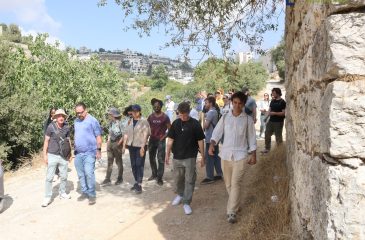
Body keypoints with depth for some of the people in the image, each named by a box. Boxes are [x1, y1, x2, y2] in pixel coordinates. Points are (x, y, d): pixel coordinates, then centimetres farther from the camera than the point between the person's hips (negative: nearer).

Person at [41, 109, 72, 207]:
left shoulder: (67, 128, 1)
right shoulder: (51, 126, -7)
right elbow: (46, 141, -2)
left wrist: (70, 153, 10)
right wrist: (45, 154, -4)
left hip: (64, 156, 3)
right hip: (52, 155, -3)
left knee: (64, 177, 12)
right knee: (49, 177, 1)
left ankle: (62, 193, 29)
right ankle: (47, 197, 11)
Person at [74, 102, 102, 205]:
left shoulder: (92, 120, -7)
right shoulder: (76, 121, 11)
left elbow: (98, 136, -7)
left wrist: (98, 150, -11)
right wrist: (74, 149, 17)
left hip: (89, 152, -6)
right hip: (78, 153, 6)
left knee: (89, 173, -12)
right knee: (80, 174, 11)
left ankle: (92, 194, 1)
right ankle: (84, 192, 25)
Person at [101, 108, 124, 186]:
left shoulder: (120, 123, -15)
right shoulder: (111, 123, 7)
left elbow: (124, 135, -14)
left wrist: (119, 143, -15)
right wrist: (108, 141, 8)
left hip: (117, 144, -7)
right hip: (110, 143, 7)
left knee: (118, 162, 6)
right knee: (109, 161, 7)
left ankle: (120, 178, 20)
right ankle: (107, 179, 12)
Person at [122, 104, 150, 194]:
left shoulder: (144, 122, -5)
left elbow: (145, 135, -10)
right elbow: (126, 134, 12)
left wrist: (142, 147, -16)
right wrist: (124, 145, 7)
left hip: (140, 146, -5)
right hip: (131, 146, 5)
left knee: (139, 165, -4)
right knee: (133, 165, 10)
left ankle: (139, 185, 0)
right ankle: (136, 182, 23)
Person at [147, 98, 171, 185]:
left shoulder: (165, 117, -6)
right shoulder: (151, 116, 5)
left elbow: (170, 129, -5)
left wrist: (164, 136, -12)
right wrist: (148, 135, -1)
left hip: (161, 141, -4)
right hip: (152, 140, 4)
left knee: (161, 160, -3)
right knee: (152, 158, 14)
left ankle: (159, 178, 4)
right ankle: (154, 174, 30)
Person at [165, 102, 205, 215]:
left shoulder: (195, 124, -8)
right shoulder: (175, 123, -1)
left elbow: (200, 141, -4)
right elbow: (170, 140, 3)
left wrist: (203, 157, -4)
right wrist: (167, 154, 1)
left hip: (190, 157, -3)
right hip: (177, 157, 3)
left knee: (189, 180, 1)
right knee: (178, 178, 18)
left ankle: (186, 202, 12)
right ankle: (180, 194, 41)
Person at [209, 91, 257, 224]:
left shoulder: (248, 120, -1)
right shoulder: (225, 117, 2)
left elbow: (251, 138, 3)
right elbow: (217, 132, 0)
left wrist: (253, 154, 2)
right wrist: (212, 144, -17)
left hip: (240, 154, -3)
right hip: (226, 154, 3)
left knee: (235, 183, -8)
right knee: (228, 183, 13)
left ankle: (231, 212, -3)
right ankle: (235, 204, 35)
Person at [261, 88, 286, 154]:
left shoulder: (282, 102, -10)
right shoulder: (272, 101, 11)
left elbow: (284, 113, -16)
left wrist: (275, 113, -20)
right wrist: (269, 112, 0)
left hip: (278, 122, -7)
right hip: (271, 121, 7)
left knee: (278, 136, 1)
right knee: (267, 134, 8)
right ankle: (267, 148, 19)